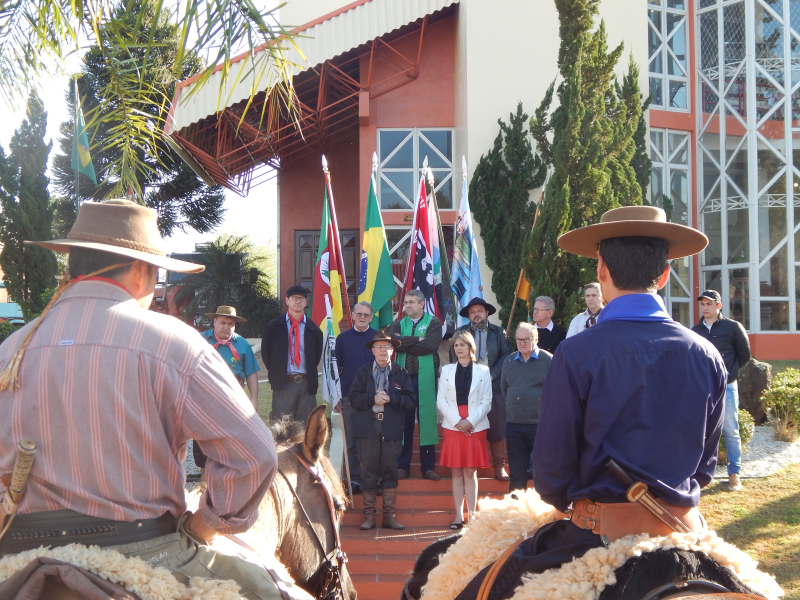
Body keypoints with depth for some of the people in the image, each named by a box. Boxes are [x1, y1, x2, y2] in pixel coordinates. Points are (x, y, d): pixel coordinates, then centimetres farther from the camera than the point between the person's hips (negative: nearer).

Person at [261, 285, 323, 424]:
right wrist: (276, 374, 5)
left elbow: (317, 355, 15)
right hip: (283, 384, -2)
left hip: (307, 384, 2)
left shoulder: (313, 329, 9)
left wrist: (310, 375, 7)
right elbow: (266, 353, 9)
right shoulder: (273, 327, 5)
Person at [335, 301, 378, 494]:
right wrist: (337, 396, 2)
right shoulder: (343, 338, 7)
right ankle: (354, 477, 10)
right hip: (349, 396, 1)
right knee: (351, 440, 4)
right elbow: (336, 367, 8)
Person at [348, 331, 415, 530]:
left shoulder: (401, 373, 7)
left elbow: (409, 400, 0)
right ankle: (369, 515, 8)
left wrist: (390, 398, -13)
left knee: (390, 471, 3)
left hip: (392, 429, 0)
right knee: (369, 471, 1)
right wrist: (373, 399, -13)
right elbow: (353, 398, 1)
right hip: (368, 427, 0)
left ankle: (389, 515, 10)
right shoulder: (362, 372, 7)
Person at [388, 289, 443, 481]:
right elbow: (391, 340, -7)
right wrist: (417, 340, -10)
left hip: (425, 378, -2)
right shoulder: (399, 324, 13)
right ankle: (402, 466, 9)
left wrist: (404, 343, -6)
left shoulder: (433, 323, 3)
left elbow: (430, 345, -13)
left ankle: (428, 466, 7)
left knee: (427, 419, 0)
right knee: (404, 421, 2)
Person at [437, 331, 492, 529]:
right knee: (456, 472, 2)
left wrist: (470, 421, -11)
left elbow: (487, 402, 0)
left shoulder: (483, 371, 5)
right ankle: (459, 515, 5)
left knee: (470, 472, -1)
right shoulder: (447, 370, 10)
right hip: (452, 427, 2)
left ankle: (471, 514, 2)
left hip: (475, 428, -2)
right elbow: (441, 400, 4)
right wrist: (457, 421, -8)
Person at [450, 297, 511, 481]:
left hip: (493, 386, 0)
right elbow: (454, 357, 5)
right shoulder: (460, 332, 11)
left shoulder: (498, 332, 11)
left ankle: (499, 466, 6)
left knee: (497, 427, 0)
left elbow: (506, 355, 2)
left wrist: (493, 375, -9)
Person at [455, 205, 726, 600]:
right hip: (684, 527, 5)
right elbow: (705, 463, 10)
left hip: (602, 531, -4)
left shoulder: (577, 354, -13)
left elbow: (551, 471, -8)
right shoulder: (707, 356, 1)